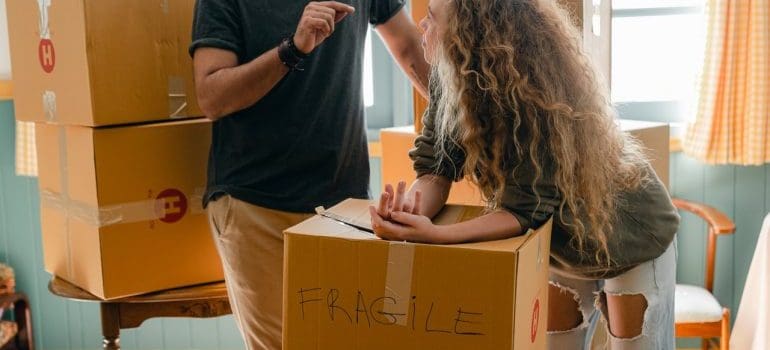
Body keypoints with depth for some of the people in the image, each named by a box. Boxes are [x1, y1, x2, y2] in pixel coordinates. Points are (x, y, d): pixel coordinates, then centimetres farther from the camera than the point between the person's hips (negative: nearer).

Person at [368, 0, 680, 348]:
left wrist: (433, 234, -51)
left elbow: (526, 208, -38)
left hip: (628, 237, -6)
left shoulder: (537, 91, -37)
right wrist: (413, 211, -40)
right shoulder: (452, 78, -17)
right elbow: (436, 167, -17)